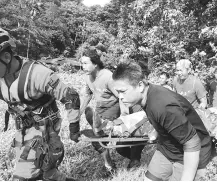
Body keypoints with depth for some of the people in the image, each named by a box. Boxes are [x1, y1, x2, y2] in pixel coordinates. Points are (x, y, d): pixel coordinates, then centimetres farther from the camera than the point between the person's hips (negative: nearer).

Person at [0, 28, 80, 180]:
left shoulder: (35, 73, -27)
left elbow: (71, 96, -21)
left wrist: (74, 127, -14)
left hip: (42, 129, -7)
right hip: (22, 131, 7)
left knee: (22, 177, -6)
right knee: (44, 170, 20)